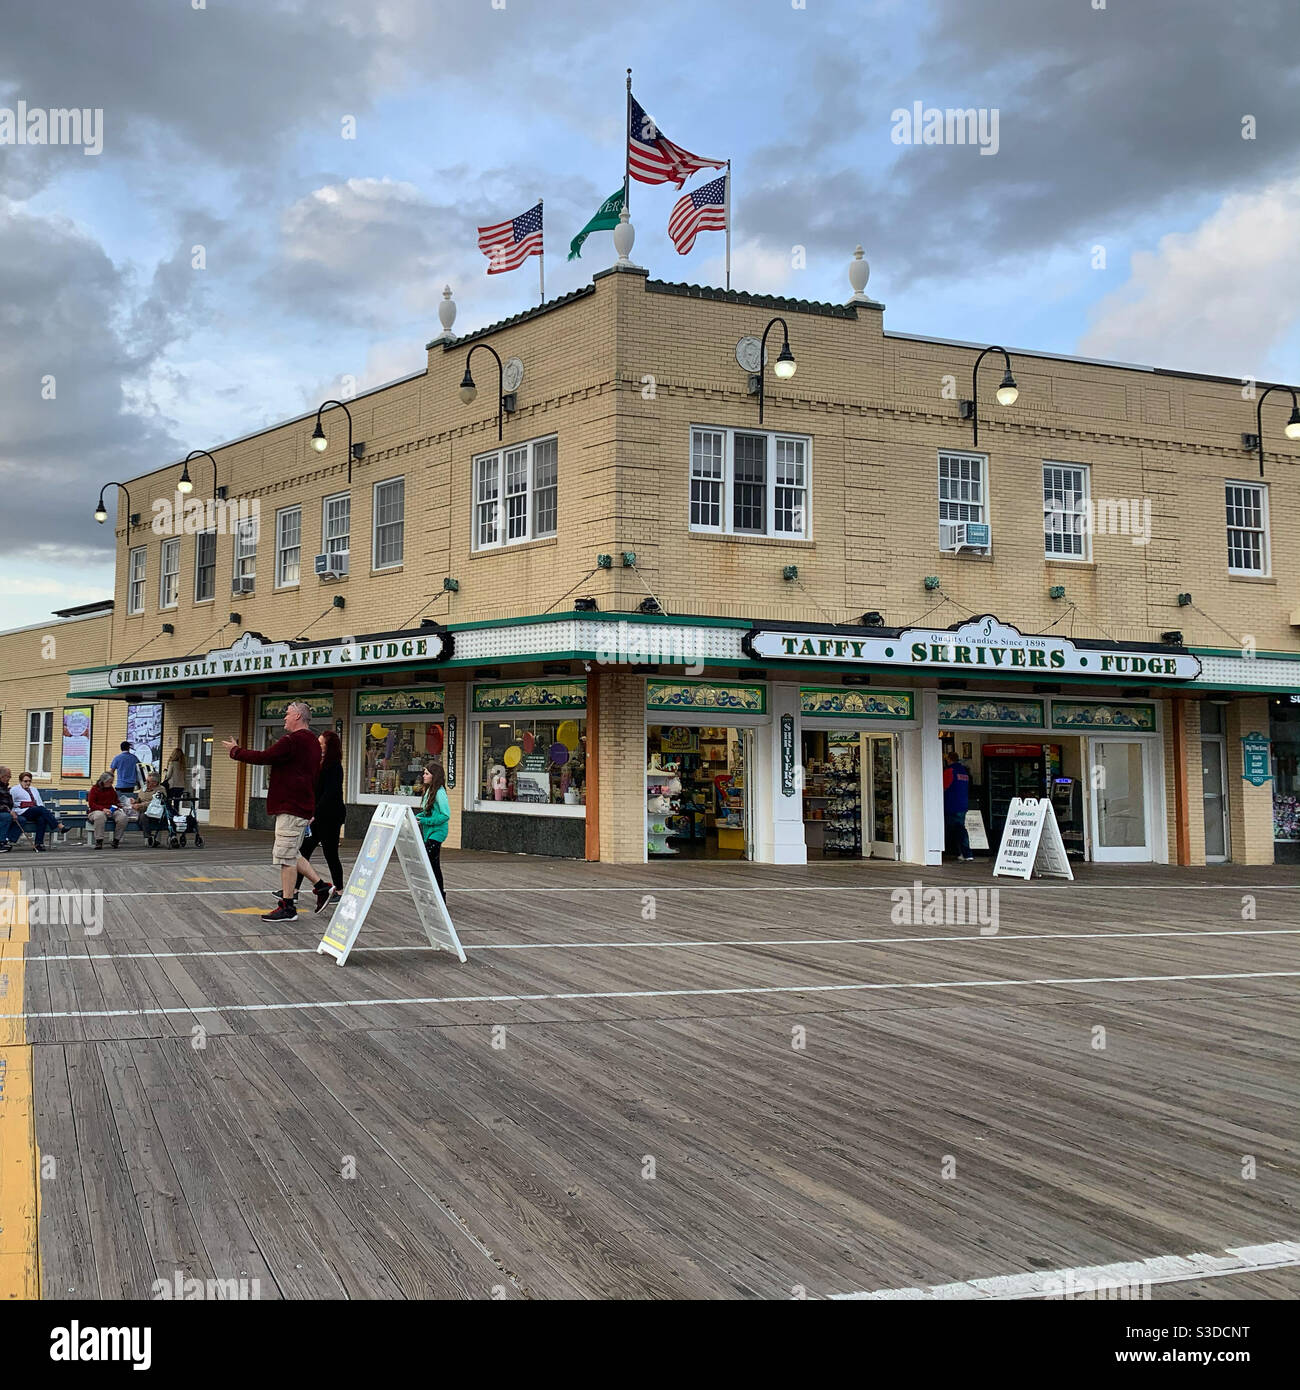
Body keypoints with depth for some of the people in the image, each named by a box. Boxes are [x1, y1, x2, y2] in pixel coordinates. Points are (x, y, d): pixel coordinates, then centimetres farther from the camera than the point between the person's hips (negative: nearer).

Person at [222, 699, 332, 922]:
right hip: (303, 807, 10)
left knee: (286, 856, -5)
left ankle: (287, 907, 0)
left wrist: (235, 751, -2)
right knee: (290, 854, 18)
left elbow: (264, 757, -15)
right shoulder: (312, 743, 16)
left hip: (291, 808, -10)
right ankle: (322, 886, 18)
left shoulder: (293, 741, -15)